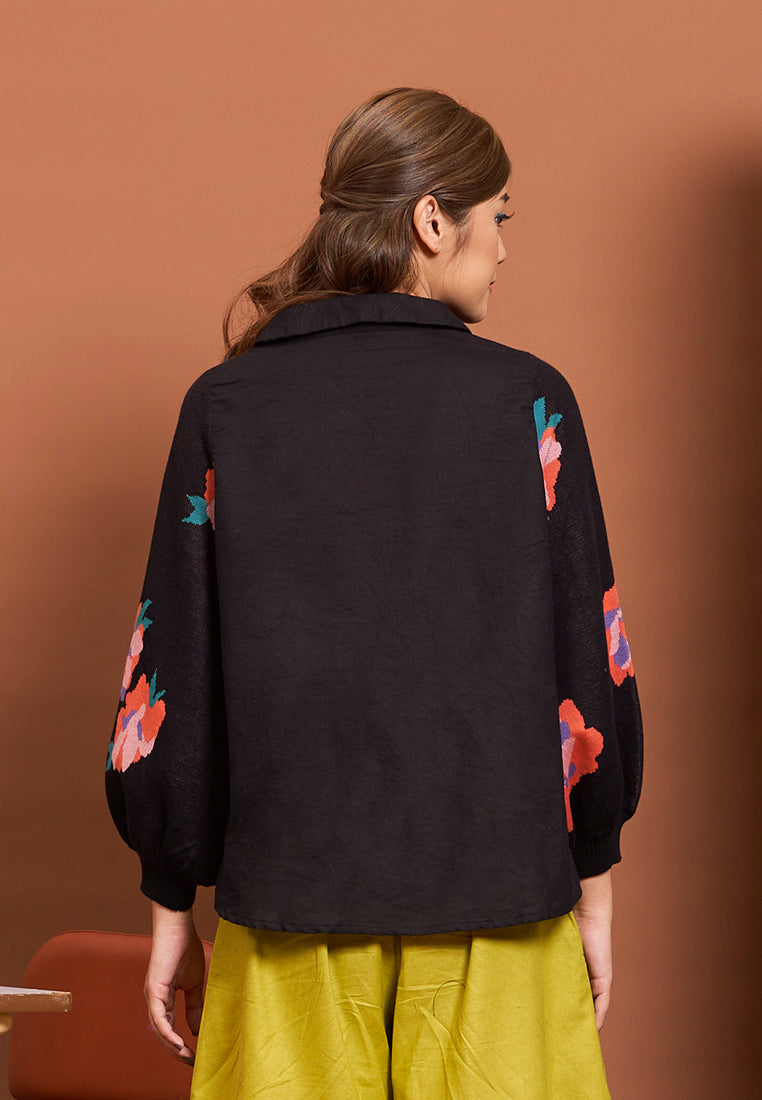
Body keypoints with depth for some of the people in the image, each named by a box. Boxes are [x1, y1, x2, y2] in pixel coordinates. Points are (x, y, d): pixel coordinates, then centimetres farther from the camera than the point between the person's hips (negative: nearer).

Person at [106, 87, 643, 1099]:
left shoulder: (226, 406, -1)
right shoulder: (527, 401, -5)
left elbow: (172, 673, 0)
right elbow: (586, 661, -2)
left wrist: (172, 905, 9)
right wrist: (594, 890, 8)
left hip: (291, 893, 2)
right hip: (494, 900, -1)